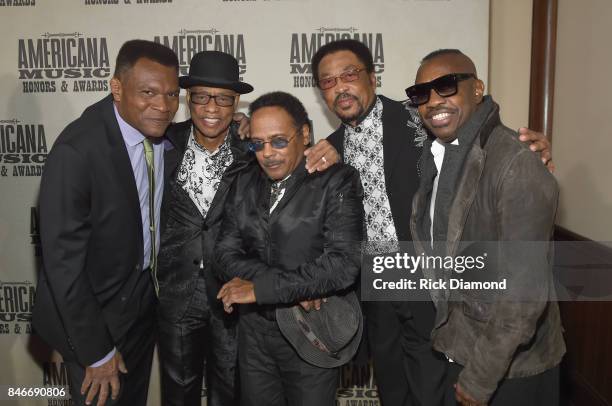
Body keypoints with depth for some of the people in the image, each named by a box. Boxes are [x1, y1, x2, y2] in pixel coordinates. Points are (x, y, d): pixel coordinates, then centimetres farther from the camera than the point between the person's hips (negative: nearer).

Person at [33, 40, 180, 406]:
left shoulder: (163, 131, -9)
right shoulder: (77, 149, -28)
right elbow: (63, 261, -23)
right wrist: (96, 352, -16)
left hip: (147, 296, 6)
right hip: (93, 309, -6)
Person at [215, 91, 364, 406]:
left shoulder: (337, 182, -13)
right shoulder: (244, 184, 2)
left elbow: (343, 264, -23)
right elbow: (225, 253, -2)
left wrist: (261, 288, -20)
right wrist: (292, 287, -17)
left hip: (311, 335, -4)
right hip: (254, 332, 4)